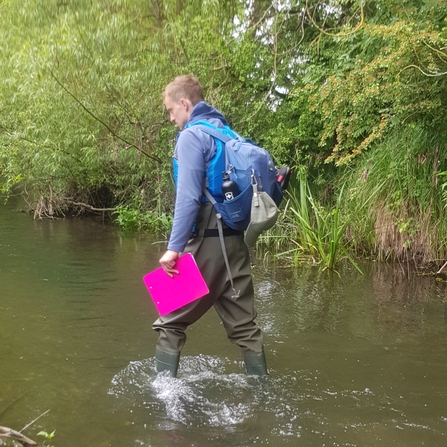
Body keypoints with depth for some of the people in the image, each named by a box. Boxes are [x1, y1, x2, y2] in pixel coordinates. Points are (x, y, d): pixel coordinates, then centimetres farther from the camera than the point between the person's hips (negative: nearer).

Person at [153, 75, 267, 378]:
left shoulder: (192, 136, -9)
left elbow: (189, 196, -19)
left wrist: (174, 247, -20)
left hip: (207, 241, -8)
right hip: (235, 240, 8)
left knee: (172, 321, 5)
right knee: (244, 323, 13)